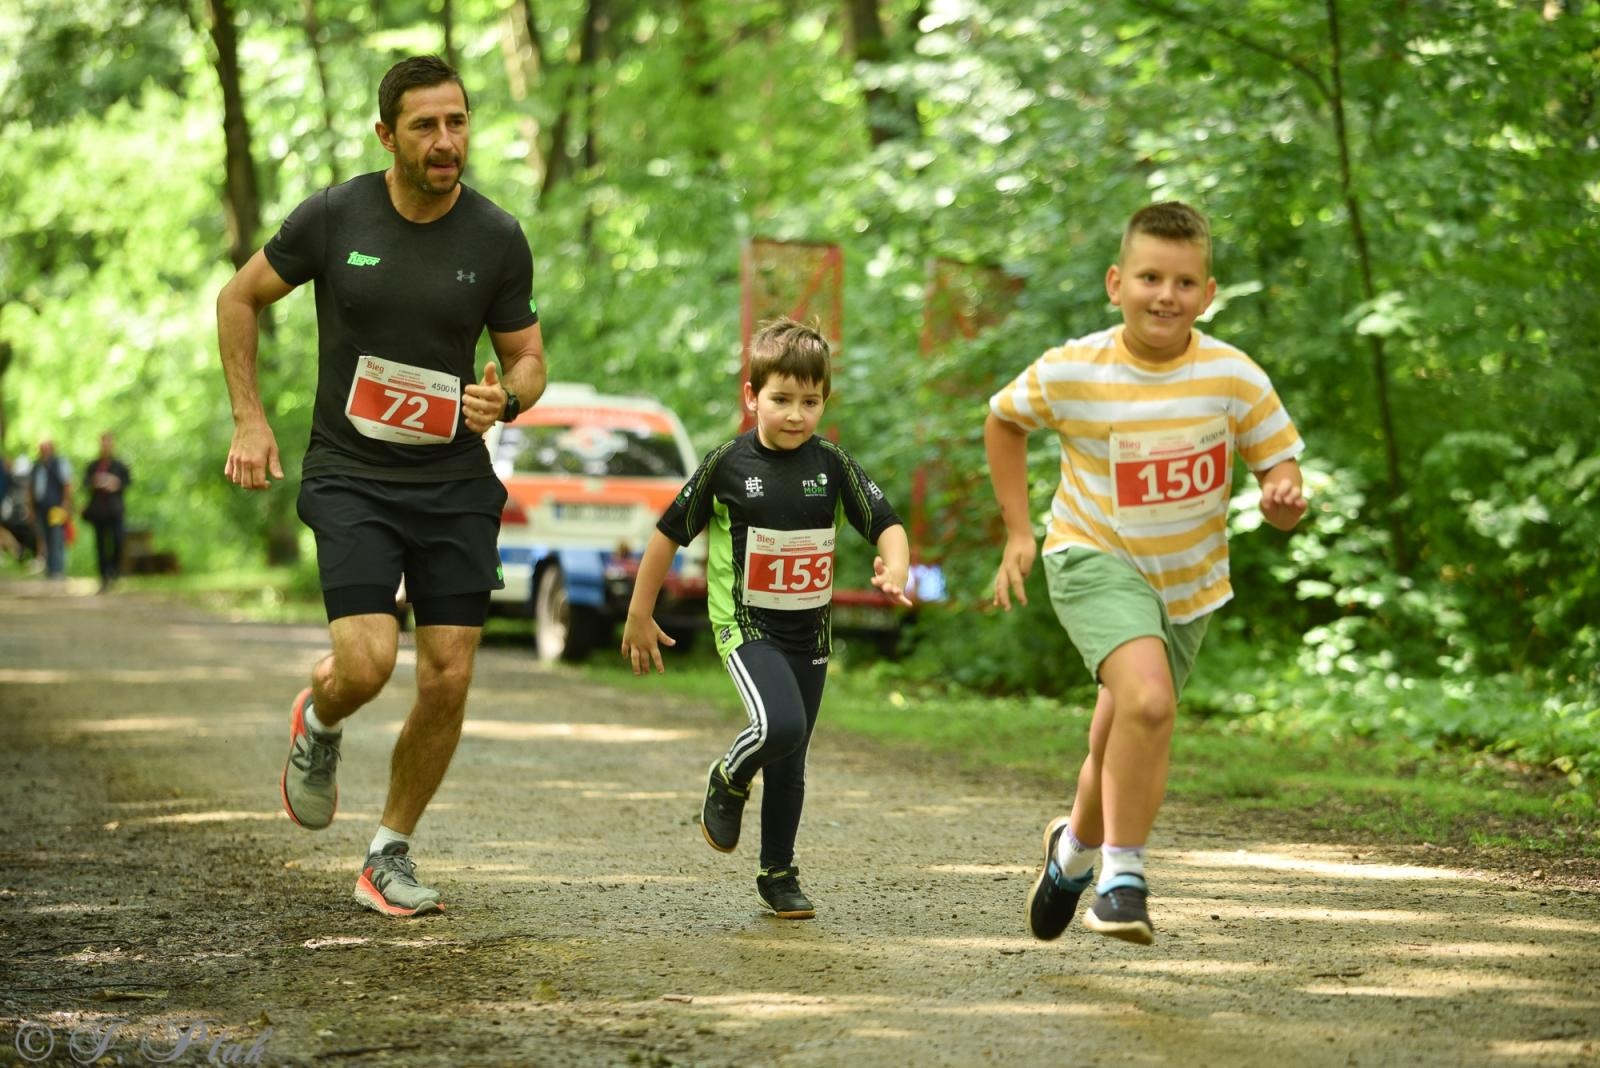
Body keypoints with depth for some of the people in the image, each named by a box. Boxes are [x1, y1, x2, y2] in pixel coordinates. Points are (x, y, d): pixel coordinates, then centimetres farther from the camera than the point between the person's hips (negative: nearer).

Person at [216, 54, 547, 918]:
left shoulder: (497, 239, -2)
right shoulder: (334, 217, -6)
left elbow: (527, 359, 9)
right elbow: (239, 298, 8)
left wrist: (506, 400, -15)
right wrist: (249, 419, 1)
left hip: (456, 482, 2)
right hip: (351, 479, -2)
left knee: (447, 680, -3)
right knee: (367, 663, -19)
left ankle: (391, 855, 17)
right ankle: (318, 721, 19)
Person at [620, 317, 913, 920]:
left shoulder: (831, 464, -3)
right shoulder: (728, 464, -9)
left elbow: (885, 523, -1)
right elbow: (669, 533, 0)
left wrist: (895, 570, -24)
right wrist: (639, 615, 3)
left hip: (810, 630, 4)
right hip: (746, 625, -4)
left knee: (791, 761, 11)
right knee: (779, 725, -27)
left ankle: (779, 875, 26)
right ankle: (729, 782, 5)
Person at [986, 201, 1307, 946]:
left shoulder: (1234, 378, -15)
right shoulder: (1071, 373, -15)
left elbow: (1282, 475, -8)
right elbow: (1004, 420, 5)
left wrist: (1283, 501, -32)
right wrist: (1018, 532, 3)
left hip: (1186, 580, 3)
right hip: (1095, 559, -3)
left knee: (1121, 752, 14)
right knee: (1148, 697, -28)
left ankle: (1076, 847, 45)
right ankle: (1122, 873, -13)